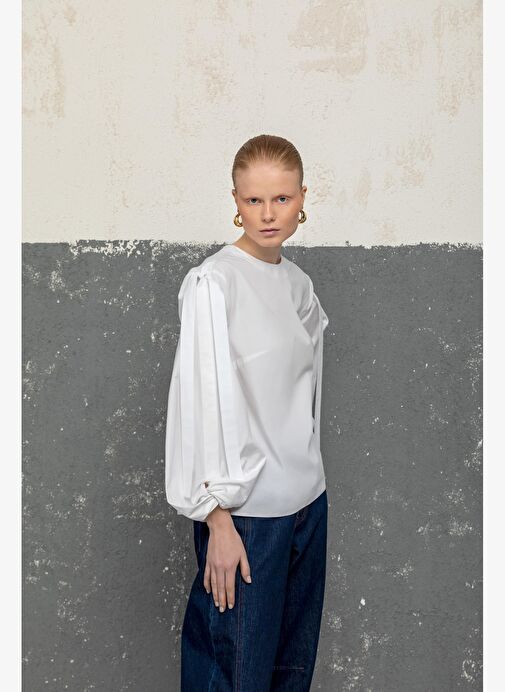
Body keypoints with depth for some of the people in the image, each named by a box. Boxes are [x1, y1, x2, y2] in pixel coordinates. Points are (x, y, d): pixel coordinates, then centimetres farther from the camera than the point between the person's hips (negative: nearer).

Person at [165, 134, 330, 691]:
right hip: (244, 509, -7)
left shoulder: (299, 283, 9)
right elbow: (203, 404, -16)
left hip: (307, 499, 7)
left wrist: (306, 474, 14)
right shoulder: (211, 282, -13)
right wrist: (218, 519, -18)